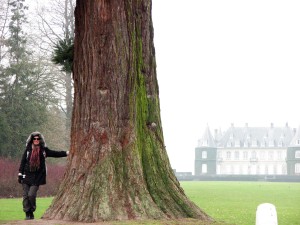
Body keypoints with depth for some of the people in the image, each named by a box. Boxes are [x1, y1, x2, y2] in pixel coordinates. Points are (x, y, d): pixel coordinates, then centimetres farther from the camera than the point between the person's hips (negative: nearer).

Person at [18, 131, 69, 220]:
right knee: (26, 195, -2)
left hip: (37, 177, -1)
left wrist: (66, 153, 2)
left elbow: (55, 153, 8)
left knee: (31, 195, -11)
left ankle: (31, 212, 8)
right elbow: (23, 162, 5)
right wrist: (20, 174, 1)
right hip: (27, 176, 1)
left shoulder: (43, 150, 4)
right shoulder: (28, 149, 4)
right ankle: (27, 214, 8)